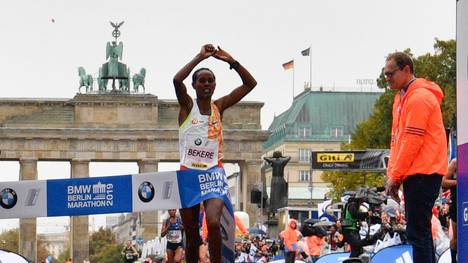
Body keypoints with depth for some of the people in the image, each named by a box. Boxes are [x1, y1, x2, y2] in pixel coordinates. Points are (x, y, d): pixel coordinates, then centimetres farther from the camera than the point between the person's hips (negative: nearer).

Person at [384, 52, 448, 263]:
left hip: (423, 173, -10)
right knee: (420, 232, 12)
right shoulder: (401, 98, 19)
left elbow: (412, 141, -16)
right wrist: (392, 173, 11)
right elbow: (397, 140, 21)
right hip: (414, 173, 10)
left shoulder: (419, 97, -12)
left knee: (417, 232, -12)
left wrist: (395, 176, -13)